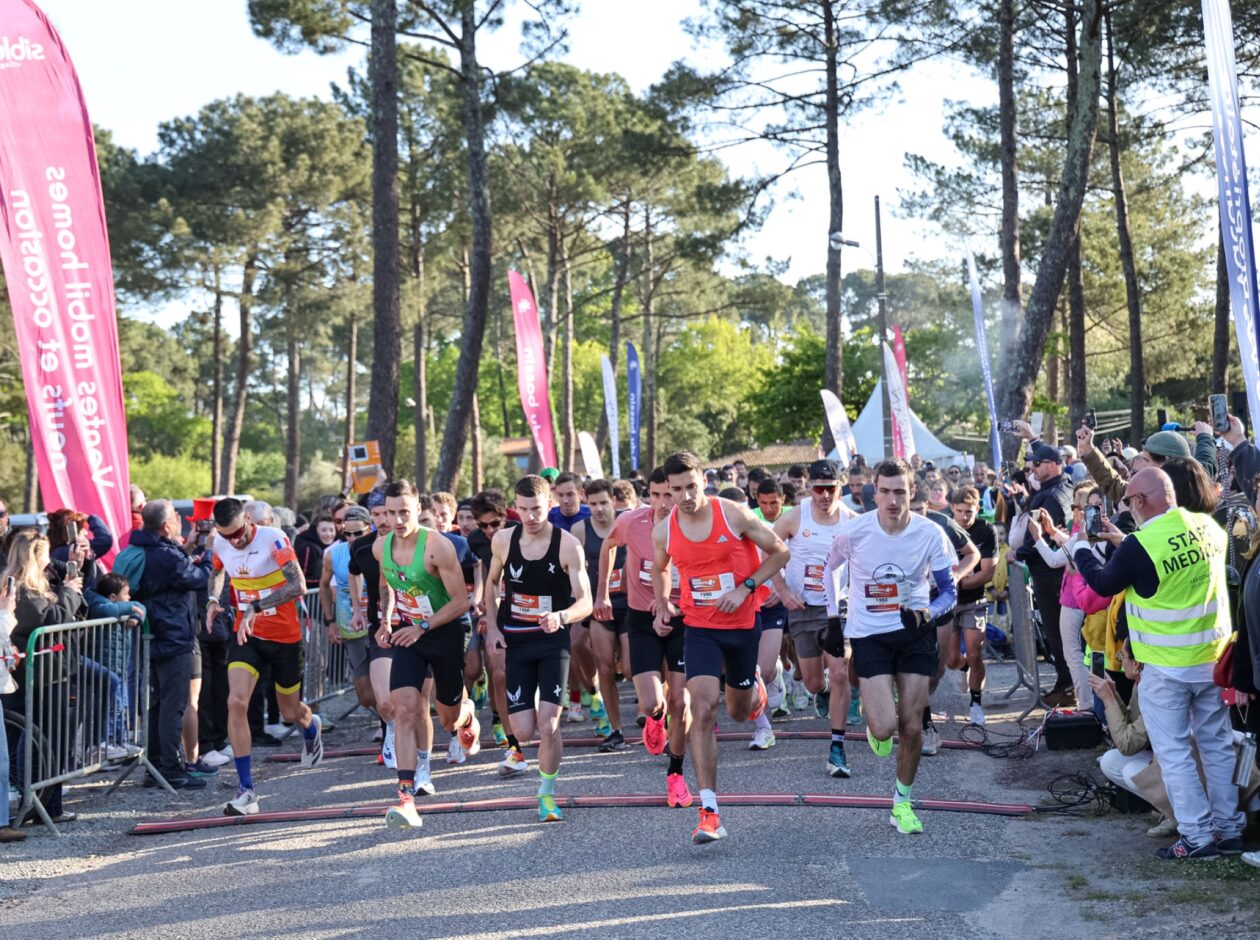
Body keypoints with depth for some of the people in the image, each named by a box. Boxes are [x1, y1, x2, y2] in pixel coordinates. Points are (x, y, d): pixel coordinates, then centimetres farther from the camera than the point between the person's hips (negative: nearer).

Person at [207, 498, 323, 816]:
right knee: (236, 702, -18)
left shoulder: (273, 539, -21)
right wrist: (213, 600, 4)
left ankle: (312, 728, 53)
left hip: (285, 637, -3)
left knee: (290, 712, 12)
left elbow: (298, 586, -33)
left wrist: (255, 606, -40)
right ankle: (246, 790, -14)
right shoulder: (221, 545, -4)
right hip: (246, 635, 3)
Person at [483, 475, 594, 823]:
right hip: (514, 642, 2)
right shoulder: (503, 541, -1)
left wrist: (561, 617, -33)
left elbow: (585, 601, -13)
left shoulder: (568, 545, -11)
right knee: (524, 731, -2)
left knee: (548, 724, -14)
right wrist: (492, 626, 4)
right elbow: (492, 583, 16)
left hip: (553, 641, -2)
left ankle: (547, 793, 10)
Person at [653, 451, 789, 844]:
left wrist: (746, 587, -14)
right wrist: (663, 607, 4)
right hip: (699, 628, 0)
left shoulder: (734, 514, -13)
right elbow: (659, 570, 18)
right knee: (703, 708, -18)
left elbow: (779, 551, -4)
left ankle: (754, 687, 56)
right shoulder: (664, 531, -4)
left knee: (739, 712, 15)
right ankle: (709, 813, -18)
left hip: (743, 624, 0)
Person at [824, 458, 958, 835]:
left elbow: (949, 592, -2)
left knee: (912, 727, 3)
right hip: (868, 635, -1)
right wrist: (831, 620, 10)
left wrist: (925, 613, -22)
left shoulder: (931, 534, -11)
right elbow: (828, 570, 8)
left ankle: (902, 801, 25)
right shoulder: (854, 532, -13)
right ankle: (875, 722, 26)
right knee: (886, 727, -13)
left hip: (915, 634, 1)